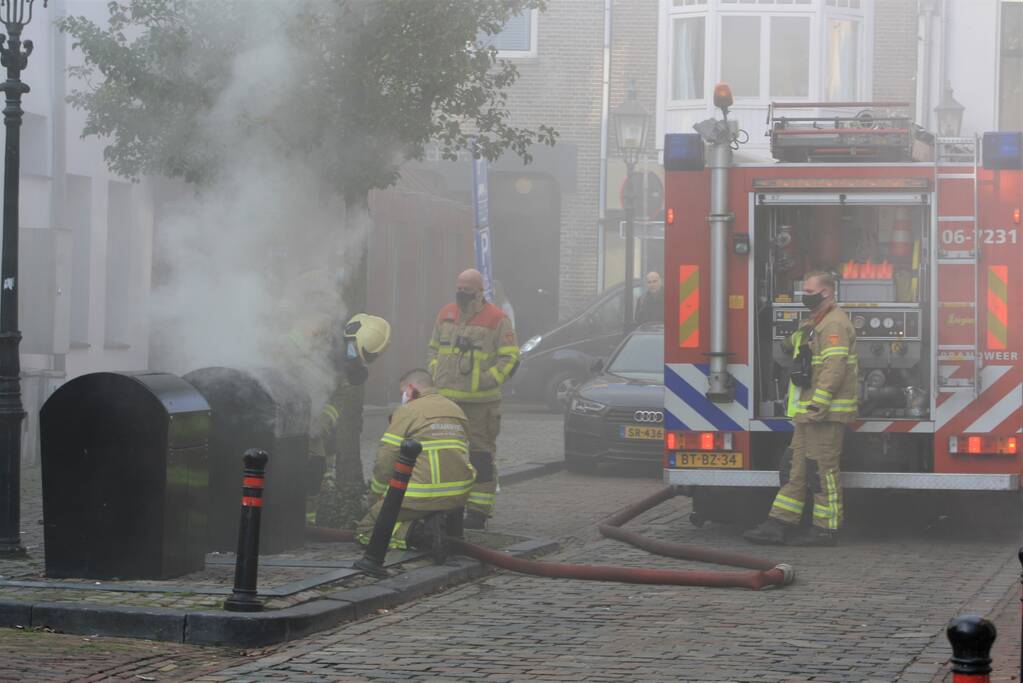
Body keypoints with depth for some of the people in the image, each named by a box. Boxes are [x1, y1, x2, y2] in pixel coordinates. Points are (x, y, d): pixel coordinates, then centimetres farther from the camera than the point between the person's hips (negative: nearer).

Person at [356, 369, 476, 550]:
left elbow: (385, 460, -5)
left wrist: (377, 493, 11)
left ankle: (415, 534, -18)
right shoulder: (457, 411, 19)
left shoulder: (407, 411, -3)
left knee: (364, 531, 5)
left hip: (420, 499, -7)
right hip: (458, 498, 7)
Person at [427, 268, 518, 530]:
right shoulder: (446, 315, 12)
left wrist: (487, 380, -15)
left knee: (481, 454, -2)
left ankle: (479, 511, 0)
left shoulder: (496, 319, -4)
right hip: (446, 398, 5)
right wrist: (435, 374, 7)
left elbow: (509, 358, -5)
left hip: (481, 402, -5)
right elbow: (433, 348, 22)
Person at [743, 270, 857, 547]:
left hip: (825, 413, -11)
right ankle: (779, 525, 9)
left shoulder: (834, 324, -13)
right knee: (795, 467, 9)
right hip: (809, 413, 11)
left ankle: (825, 529, -2)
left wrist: (818, 405, -25)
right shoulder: (814, 323, 20)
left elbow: (834, 368, -22)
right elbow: (792, 344, 40)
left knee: (822, 469, -6)